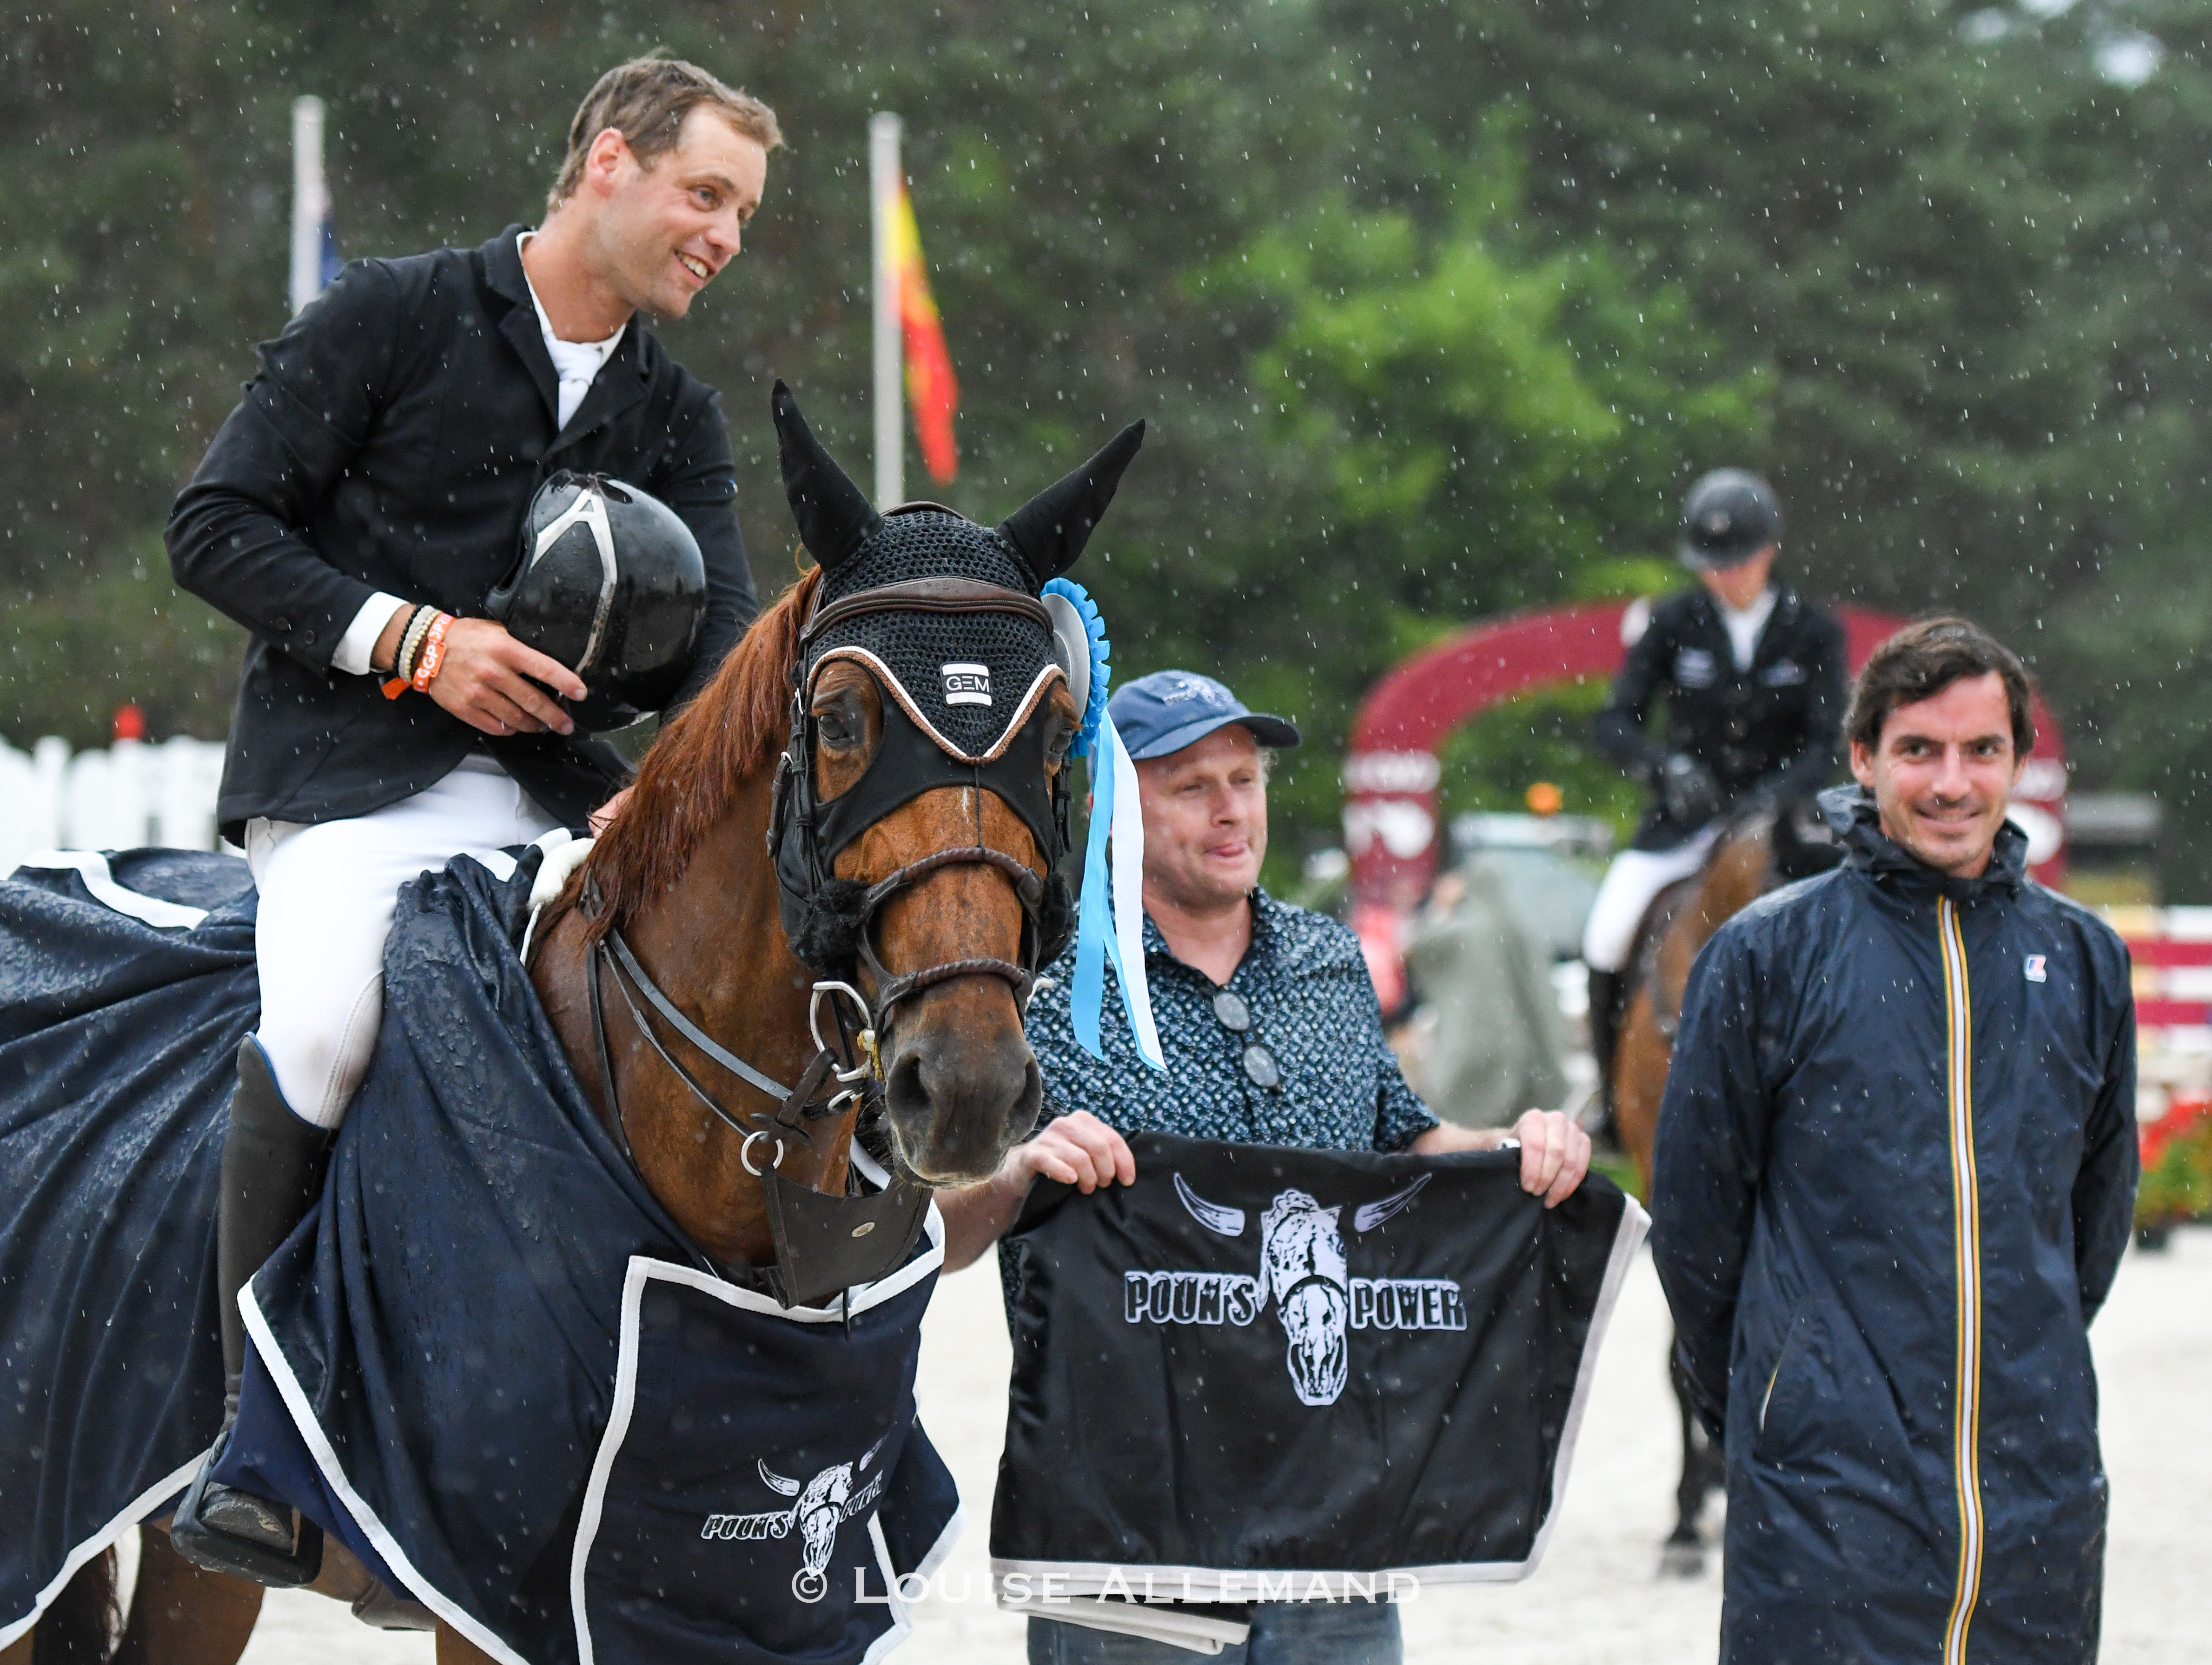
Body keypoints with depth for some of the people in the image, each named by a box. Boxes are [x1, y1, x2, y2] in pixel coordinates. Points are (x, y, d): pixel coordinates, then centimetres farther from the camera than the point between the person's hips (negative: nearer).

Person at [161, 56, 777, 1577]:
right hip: (347, 776, -5)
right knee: (329, 1023, -33)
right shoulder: (392, 317, 0)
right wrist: (410, 638, -14)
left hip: (555, 793, 5)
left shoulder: (678, 418, 15)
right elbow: (217, 527, -3)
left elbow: (720, 631, 2)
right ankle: (254, 1427, -20)